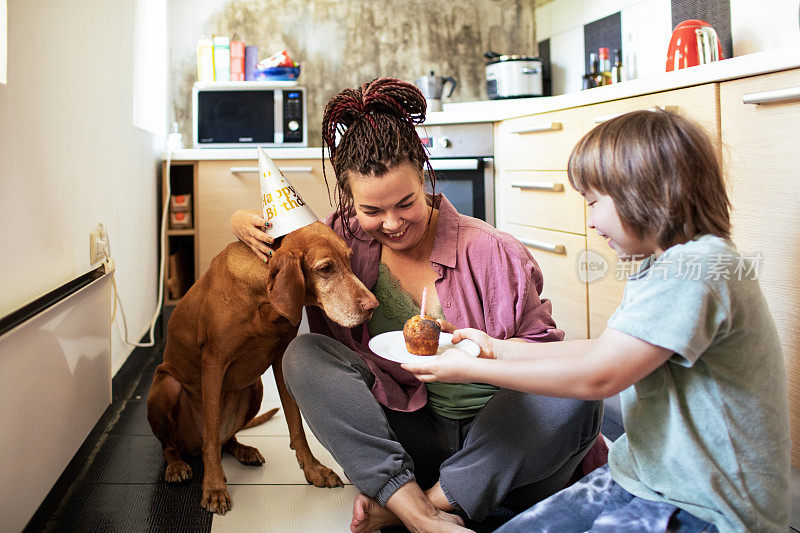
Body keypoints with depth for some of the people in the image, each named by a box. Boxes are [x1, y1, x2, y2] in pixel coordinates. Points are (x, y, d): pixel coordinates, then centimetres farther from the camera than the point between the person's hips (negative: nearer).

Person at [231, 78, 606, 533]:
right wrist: (243, 222, -3)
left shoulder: (492, 253, -10)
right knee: (305, 354, -17)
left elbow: (544, 349, -5)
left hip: (494, 438, -1)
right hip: (409, 436, 2)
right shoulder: (346, 237, 0)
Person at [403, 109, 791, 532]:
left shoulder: (698, 270, -24)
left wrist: (472, 370, -17)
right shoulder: (661, 267, 8)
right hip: (648, 479, 9)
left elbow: (597, 376, -26)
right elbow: (605, 351, 13)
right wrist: (500, 349, 12)